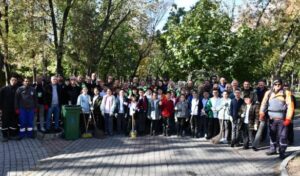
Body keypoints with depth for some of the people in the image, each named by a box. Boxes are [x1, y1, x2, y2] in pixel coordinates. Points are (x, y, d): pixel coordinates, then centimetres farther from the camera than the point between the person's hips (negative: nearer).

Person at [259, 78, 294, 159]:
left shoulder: (286, 93, -2)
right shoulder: (268, 93, 6)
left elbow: (290, 106, -6)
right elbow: (264, 103, -2)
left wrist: (288, 118, -13)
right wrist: (262, 113, -18)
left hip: (282, 119, -3)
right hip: (272, 118, 3)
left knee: (282, 136, -1)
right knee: (272, 134, 14)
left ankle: (282, 152, 10)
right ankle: (273, 149, 29)